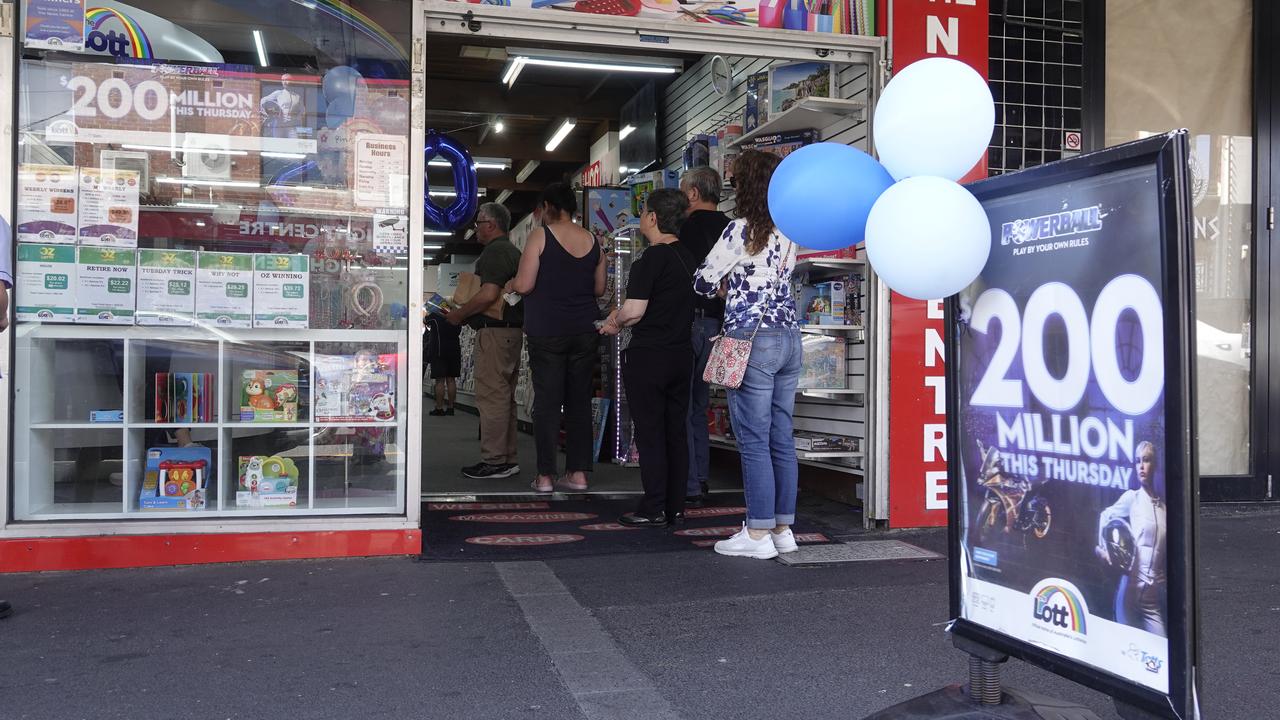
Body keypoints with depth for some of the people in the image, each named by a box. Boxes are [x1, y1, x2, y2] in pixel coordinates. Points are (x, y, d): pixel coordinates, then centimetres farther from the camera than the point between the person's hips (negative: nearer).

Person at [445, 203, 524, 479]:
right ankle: (507, 459, 16)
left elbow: (488, 295, -23)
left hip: (494, 331, -10)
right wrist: (464, 314, 22)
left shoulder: (494, 251, -11)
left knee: (491, 396, -8)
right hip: (512, 330, 10)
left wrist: (459, 314, -11)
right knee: (505, 397, 12)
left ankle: (494, 461, -7)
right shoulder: (513, 251, 21)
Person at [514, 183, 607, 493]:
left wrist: (512, 283, 12)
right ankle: (578, 473, 11)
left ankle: (545, 476, 1)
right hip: (585, 329, 4)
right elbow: (599, 288, 13)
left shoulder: (540, 235, -6)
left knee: (547, 401, 0)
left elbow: (524, 285, -10)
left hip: (547, 330, -4)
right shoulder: (592, 241, 8)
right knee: (580, 401, 9)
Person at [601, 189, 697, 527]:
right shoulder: (687, 257, 10)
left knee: (650, 433, 0)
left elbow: (633, 311, -20)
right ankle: (676, 506, 18)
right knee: (676, 432, 11)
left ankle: (654, 510, 4)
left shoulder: (651, 259, -16)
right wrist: (621, 317, 17)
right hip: (681, 353, 8)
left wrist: (616, 322, 2)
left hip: (648, 356, -8)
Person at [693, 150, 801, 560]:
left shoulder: (741, 230, -11)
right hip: (788, 337, 7)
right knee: (781, 439, 10)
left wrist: (722, 281, 15)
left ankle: (758, 534, 2)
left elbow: (704, 283, -6)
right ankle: (783, 529, 16)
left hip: (752, 340, -7)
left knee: (754, 441, -2)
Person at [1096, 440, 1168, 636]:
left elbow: (1167, 552, 17)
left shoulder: (1164, 506, 9)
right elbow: (1105, 516, 11)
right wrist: (1102, 549, -3)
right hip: (1131, 589, -3)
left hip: (1155, 596, 3)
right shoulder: (1131, 498, 0)